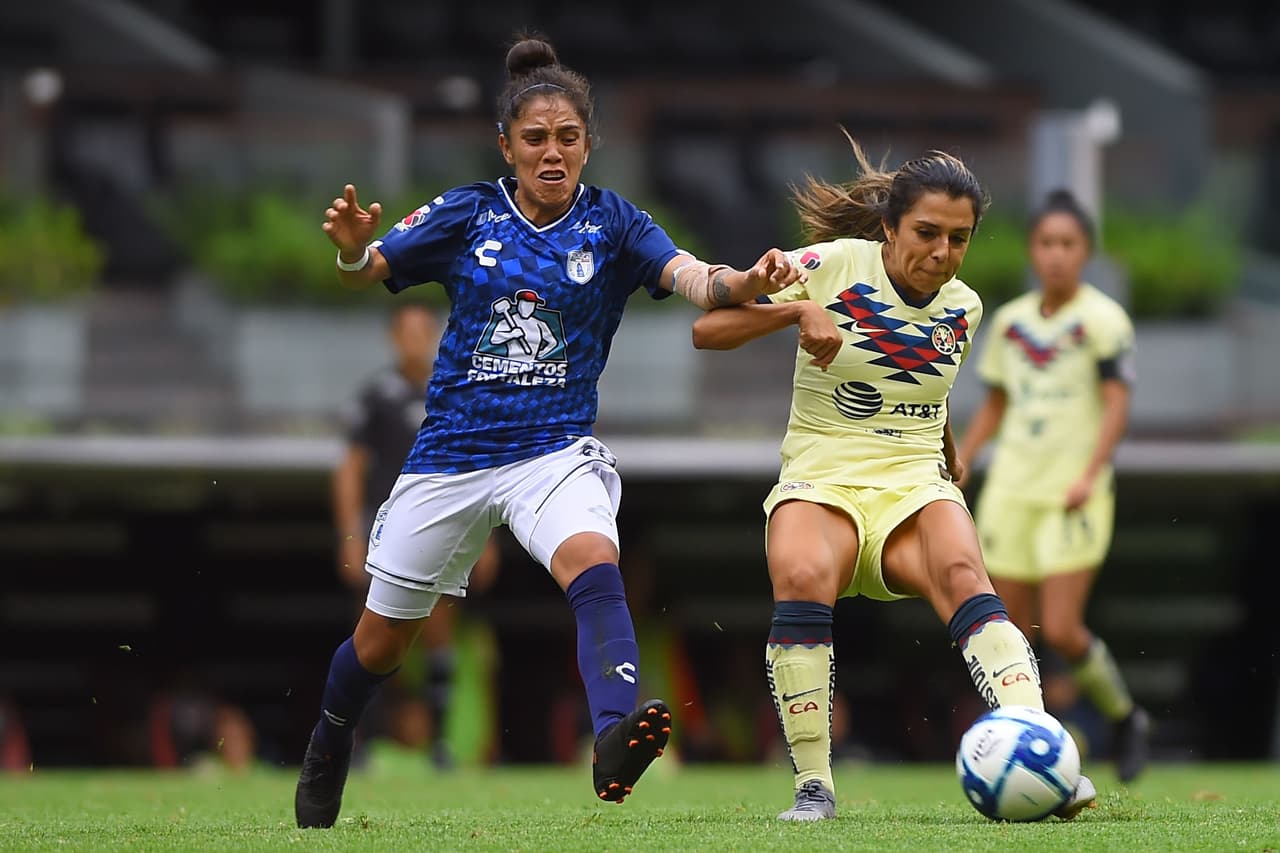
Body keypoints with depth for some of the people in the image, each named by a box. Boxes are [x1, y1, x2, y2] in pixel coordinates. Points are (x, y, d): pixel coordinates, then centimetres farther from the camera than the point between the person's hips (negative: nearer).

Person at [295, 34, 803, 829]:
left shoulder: (612, 223, -3)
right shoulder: (468, 214, -1)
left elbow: (693, 278, -17)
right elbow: (367, 273, 3)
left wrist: (747, 281, -39)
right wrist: (354, 247, -21)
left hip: (555, 450, -1)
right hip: (452, 455, 2)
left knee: (592, 559, -34)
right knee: (383, 637, 13)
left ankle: (614, 738, -52)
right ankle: (328, 748, 43)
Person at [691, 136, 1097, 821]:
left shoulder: (962, 307, 10)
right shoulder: (832, 266, -3)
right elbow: (706, 329, -8)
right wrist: (797, 310, -21)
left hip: (916, 483, 2)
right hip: (822, 479, -2)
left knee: (962, 576, -32)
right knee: (801, 577, -37)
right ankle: (813, 784, -26)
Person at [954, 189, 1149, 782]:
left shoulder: (1103, 320, -5)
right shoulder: (1010, 321, 11)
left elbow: (1117, 404, -11)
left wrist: (1090, 476, -23)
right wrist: (962, 457, 5)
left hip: (1072, 498, -5)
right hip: (1011, 492, 5)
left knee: (1061, 631, -12)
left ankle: (1125, 718, 12)